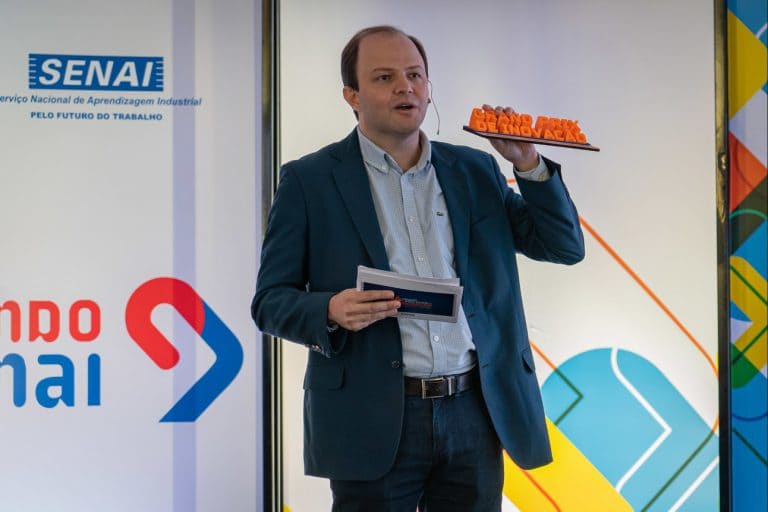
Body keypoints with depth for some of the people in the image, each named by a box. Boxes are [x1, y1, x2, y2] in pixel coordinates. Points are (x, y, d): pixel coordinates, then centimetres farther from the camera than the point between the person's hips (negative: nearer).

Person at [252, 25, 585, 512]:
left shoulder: (475, 171, 10)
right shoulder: (309, 180, 0)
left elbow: (565, 247, 9)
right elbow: (270, 301, 0)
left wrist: (529, 163, -4)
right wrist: (330, 310, -20)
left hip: (475, 414, 3)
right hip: (373, 420, -3)